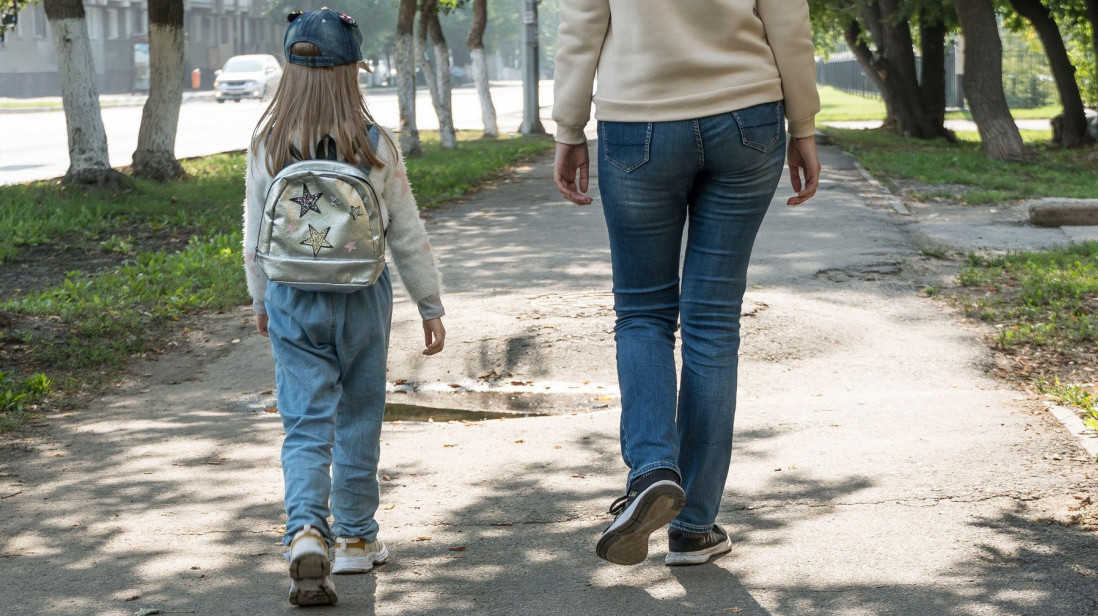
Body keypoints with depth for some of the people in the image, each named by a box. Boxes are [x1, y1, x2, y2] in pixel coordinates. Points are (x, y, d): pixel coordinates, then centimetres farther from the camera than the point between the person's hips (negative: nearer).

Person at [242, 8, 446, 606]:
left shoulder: (268, 147, -4)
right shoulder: (375, 147, -8)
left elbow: (255, 237, 5)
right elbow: (407, 235, -3)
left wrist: (262, 301, 20)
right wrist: (430, 304, 8)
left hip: (292, 302, 1)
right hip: (362, 299, 0)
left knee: (306, 424, 1)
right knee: (357, 421, 13)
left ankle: (306, 532, -19)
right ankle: (355, 537, 23)